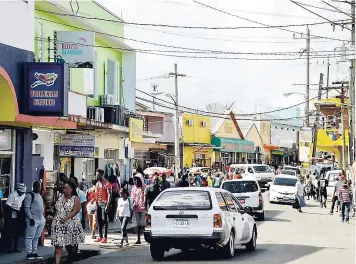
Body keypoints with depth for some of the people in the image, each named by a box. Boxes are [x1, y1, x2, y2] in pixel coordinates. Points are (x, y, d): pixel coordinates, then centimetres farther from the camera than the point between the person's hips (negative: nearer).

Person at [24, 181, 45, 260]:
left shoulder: (39, 195, 19)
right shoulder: (30, 195, -7)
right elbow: (27, 208, -14)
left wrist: (43, 218, 19)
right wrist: (31, 218, -20)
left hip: (41, 220, 8)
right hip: (33, 220, -8)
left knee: (37, 237, 11)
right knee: (30, 237, -5)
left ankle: (34, 253, 15)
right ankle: (29, 253, -3)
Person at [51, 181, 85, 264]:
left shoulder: (75, 199, -4)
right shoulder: (60, 197, 11)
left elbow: (75, 211, -14)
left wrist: (66, 218, -23)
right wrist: (56, 217, 7)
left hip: (71, 224, -3)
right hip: (58, 224, 3)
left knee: (72, 245, 11)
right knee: (58, 246, -7)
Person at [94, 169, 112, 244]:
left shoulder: (106, 184, -10)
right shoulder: (97, 184, 15)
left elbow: (109, 195, -15)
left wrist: (107, 205, -22)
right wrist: (96, 204, 13)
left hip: (104, 204, -8)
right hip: (98, 204, 8)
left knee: (104, 220, -7)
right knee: (99, 220, 10)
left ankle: (105, 237, -6)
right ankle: (100, 237, 16)